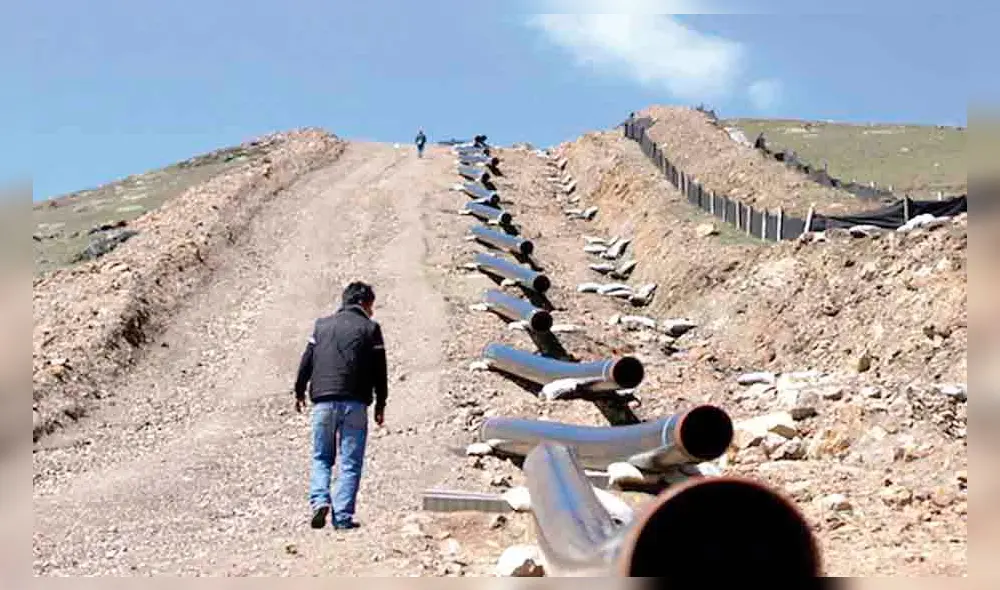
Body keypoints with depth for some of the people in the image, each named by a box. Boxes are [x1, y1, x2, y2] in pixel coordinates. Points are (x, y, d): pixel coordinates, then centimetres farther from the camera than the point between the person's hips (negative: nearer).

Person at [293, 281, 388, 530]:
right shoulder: (370, 328, 3)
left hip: (323, 401, 3)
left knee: (321, 457, 15)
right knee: (350, 463, 2)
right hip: (354, 403, -3)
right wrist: (380, 405, 8)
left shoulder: (322, 324, 13)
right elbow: (379, 370, 2)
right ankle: (342, 516, -1)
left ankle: (319, 501, -6)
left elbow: (306, 361, 13)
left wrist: (299, 392, 24)